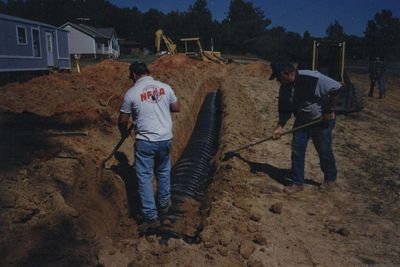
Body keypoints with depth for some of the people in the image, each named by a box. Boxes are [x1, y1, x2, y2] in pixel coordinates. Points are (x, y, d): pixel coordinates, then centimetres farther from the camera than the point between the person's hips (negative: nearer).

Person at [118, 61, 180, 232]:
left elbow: (122, 120, 1)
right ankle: (163, 205, 37)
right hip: (166, 139, 4)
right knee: (163, 173, 22)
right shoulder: (165, 87, 1)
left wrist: (124, 133, 22)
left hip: (145, 141, -4)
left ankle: (151, 217, 7)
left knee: (144, 178, 5)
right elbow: (177, 108, 12)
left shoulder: (131, 93, -7)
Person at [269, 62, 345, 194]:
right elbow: (284, 110, 3)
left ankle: (330, 179, 33)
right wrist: (280, 126, -12)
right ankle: (298, 183, 15)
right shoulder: (284, 88, -6)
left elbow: (338, 88, -24)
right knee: (297, 151, 2)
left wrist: (328, 110, -19)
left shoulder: (313, 78, -28)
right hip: (301, 122, 6)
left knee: (324, 151, 8)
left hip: (322, 121, -5)